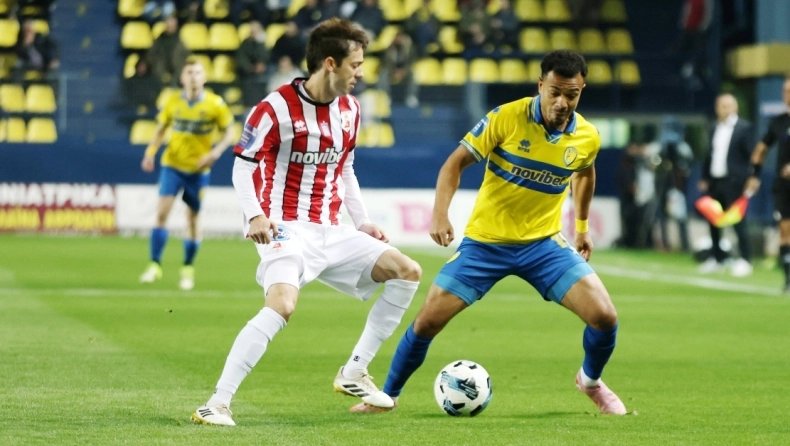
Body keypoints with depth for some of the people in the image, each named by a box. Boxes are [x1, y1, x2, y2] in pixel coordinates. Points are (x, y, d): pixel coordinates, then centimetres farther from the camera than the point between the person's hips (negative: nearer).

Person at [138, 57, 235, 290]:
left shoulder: (215, 104, -7)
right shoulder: (173, 102, -2)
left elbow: (228, 133, 0)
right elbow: (161, 129, 10)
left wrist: (215, 152, -17)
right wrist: (151, 151, -6)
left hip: (198, 169, -1)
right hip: (172, 164, 1)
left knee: (193, 219, 5)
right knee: (162, 212, -12)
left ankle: (188, 269, 20)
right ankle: (155, 265, -6)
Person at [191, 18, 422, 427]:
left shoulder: (349, 109, 9)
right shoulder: (277, 107, -13)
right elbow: (243, 165, -10)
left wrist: (362, 222, 18)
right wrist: (254, 216, -24)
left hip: (331, 232, 8)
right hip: (287, 230, -8)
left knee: (408, 272, 3)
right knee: (282, 304, -32)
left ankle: (354, 373, 8)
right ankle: (216, 404, -27)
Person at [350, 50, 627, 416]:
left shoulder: (588, 138, -6)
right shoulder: (507, 118, -17)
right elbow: (456, 162, -10)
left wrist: (582, 226, 23)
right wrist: (440, 214, -23)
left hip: (544, 243, 2)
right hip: (484, 241, -2)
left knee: (604, 316, -12)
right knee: (428, 320, -6)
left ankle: (591, 381, 20)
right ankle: (388, 396, 18)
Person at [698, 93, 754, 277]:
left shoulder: (744, 127, -5)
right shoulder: (715, 129, 14)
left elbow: (750, 153, -8)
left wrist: (751, 178, -15)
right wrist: (704, 178, 11)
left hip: (734, 182, -7)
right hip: (715, 182, 7)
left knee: (738, 221, -5)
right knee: (713, 221, 10)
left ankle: (745, 260, 1)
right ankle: (717, 258, 21)